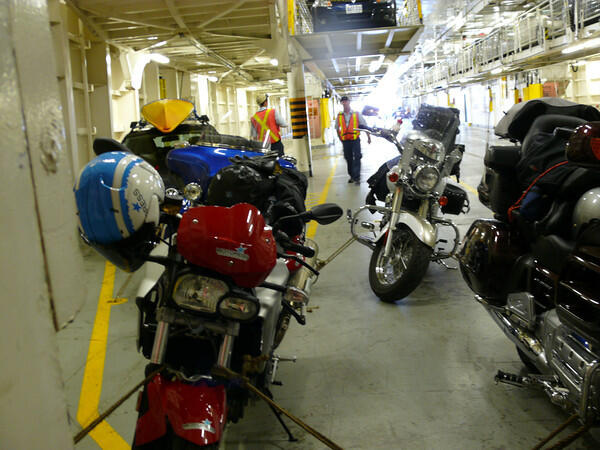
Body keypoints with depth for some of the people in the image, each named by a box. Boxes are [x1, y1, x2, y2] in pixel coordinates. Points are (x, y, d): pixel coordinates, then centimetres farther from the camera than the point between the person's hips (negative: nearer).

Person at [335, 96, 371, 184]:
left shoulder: (357, 114, 4)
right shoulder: (339, 116, 8)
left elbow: (365, 126, 9)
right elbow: (337, 129, 17)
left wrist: (368, 137, 8)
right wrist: (341, 139, 13)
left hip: (355, 140, -2)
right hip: (345, 141, 2)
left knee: (356, 159, -9)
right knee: (348, 159, 8)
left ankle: (357, 177, -8)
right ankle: (352, 176, 21)